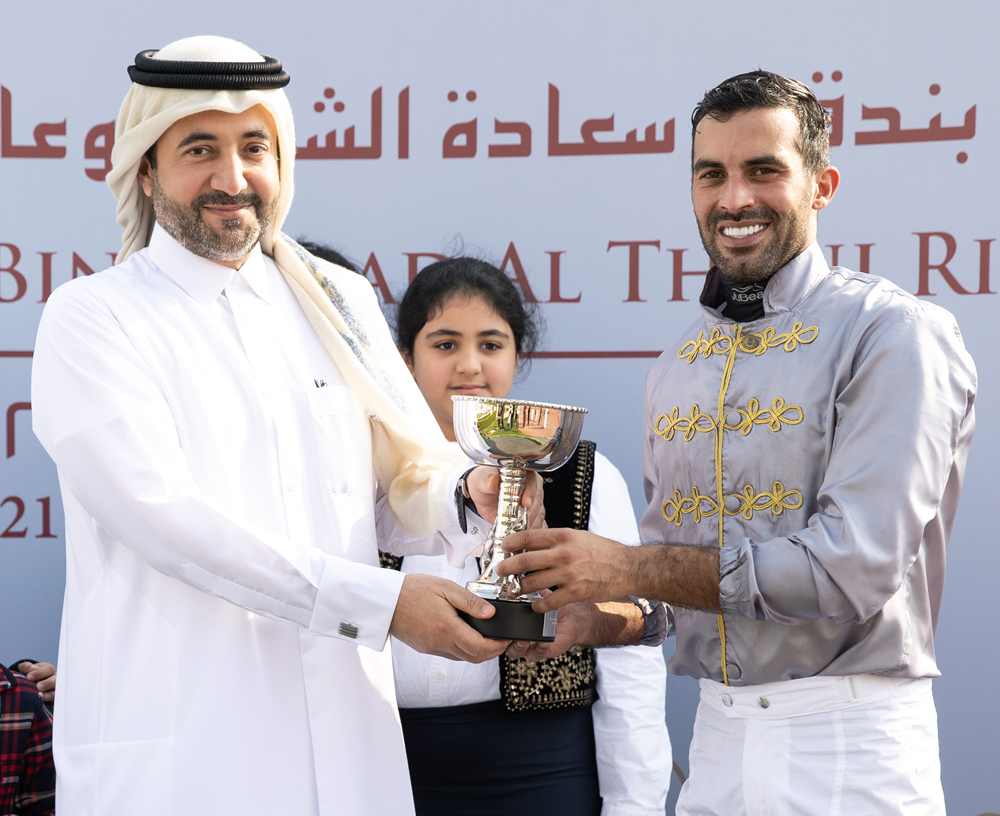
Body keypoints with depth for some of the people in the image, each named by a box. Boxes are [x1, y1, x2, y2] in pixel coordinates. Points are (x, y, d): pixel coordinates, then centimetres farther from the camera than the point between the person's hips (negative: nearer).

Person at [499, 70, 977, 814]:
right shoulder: (678, 367, 11)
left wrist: (627, 567, -15)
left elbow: (856, 566, -19)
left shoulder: (893, 334, -10)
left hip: (849, 751, -6)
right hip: (718, 741, 6)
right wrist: (577, 618, -4)